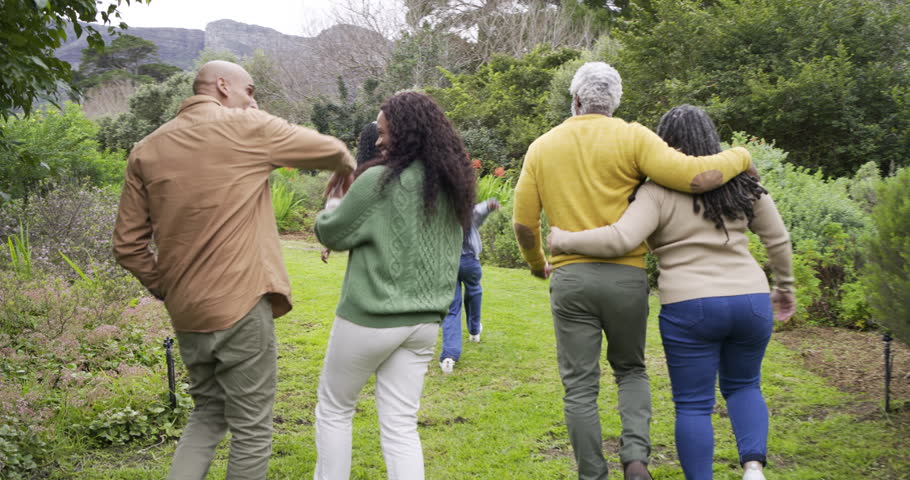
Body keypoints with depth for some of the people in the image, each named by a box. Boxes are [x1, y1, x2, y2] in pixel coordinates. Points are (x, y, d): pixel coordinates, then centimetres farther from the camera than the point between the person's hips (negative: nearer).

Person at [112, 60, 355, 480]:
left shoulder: (147, 150, 8)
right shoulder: (247, 129, -4)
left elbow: (128, 245, 7)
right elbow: (331, 150, 8)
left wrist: (166, 288, 17)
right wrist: (346, 173, 28)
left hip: (186, 314, 6)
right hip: (241, 306, -6)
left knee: (208, 413, 22)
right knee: (251, 428, 6)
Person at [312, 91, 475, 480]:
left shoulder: (379, 181, -17)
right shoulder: (452, 185, 4)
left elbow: (331, 233, -6)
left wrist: (334, 202, 15)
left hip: (370, 317, -6)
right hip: (424, 320, 6)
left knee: (334, 408, 15)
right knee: (401, 426, 9)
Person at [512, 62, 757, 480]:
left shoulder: (542, 147, 7)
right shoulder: (631, 137, -2)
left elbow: (523, 223, 7)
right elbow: (694, 176, -14)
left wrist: (537, 264, 26)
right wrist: (739, 157, 5)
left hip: (569, 278, 1)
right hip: (625, 277, 0)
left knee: (580, 387, 8)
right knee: (630, 369, 19)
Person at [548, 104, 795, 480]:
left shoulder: (658, 191, -6)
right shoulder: (743, 184, 8)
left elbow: (620, 240, -18)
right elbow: (778, 240, 14)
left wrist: (563, 240, -6)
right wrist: (784, 287, 27)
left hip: (690, 307, -4)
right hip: (751, 301, 4)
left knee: (693, 404, 6)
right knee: (742, 386, 23)